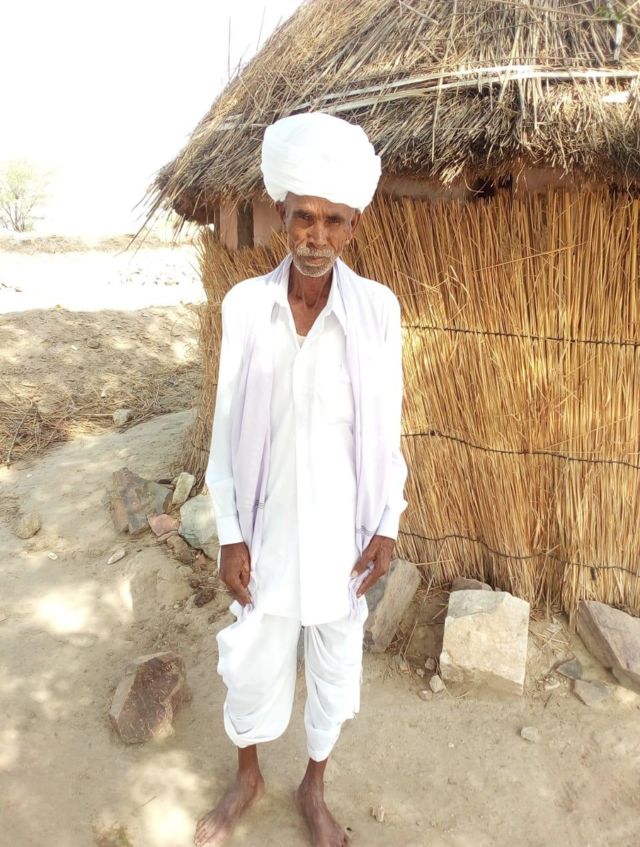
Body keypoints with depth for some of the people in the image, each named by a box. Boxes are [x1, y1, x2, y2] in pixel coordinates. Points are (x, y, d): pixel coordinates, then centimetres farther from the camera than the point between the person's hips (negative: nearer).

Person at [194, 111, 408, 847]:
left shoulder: (377, 308, -11)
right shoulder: (243, 304, -9)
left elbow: (387, 424, -3)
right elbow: (228, 426, -5)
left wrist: (388, 524, -3)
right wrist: (229, 532, -5)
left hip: (341, 524, 0)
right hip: (269, 522, 1)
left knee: (335, 661, 17)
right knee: (252, 659, 17)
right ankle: (247, 778, 48)